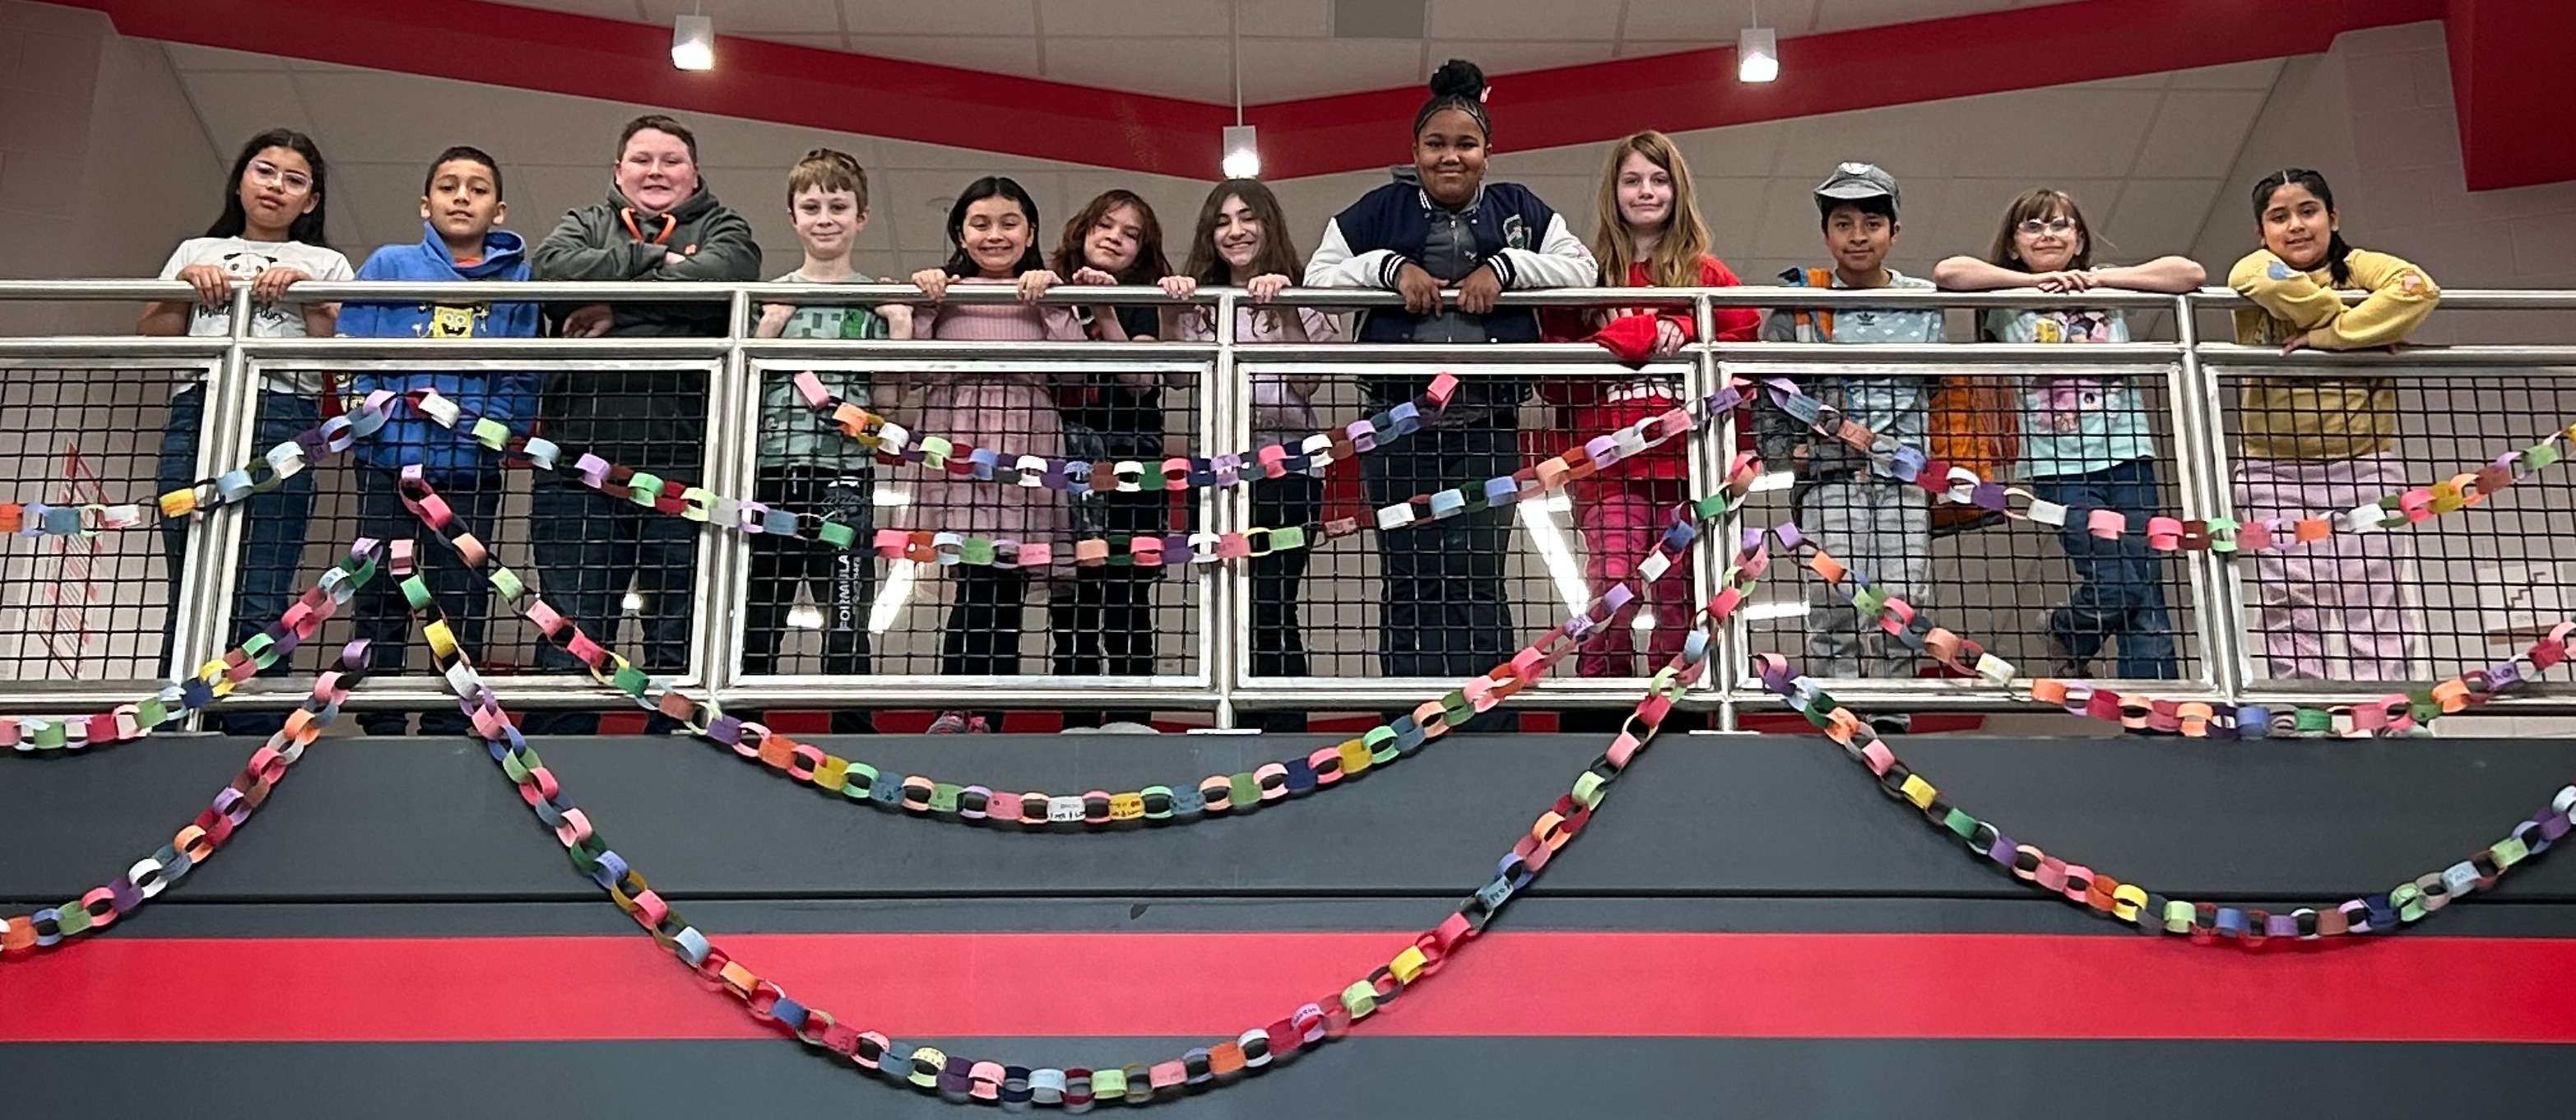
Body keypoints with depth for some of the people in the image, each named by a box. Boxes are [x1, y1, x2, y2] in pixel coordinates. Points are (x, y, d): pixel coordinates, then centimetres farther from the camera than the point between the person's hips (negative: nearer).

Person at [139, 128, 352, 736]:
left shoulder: (324, 264, 19)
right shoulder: (197, 252, 24)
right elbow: (151, 339, 14)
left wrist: (306, 291, -5)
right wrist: (184, 285, 0)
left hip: (282, 420, -2)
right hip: (195, 415, 2)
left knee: (259, 604, -8)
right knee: (188, 594, -2)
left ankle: (256, 743, -5)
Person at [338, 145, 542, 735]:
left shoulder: (516, 277, 5)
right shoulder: (389, 265, 5)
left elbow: (524, 381, 1)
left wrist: (486, 425, -13)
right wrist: (394, 404, -12)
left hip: (470, 470, 0)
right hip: (389, 461, 0)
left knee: (460, 605, 5)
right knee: (381, 601, 3)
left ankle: (448, 729, 14)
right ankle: (378, 727, 12)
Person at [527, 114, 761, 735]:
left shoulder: (723, 229, 15)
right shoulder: (587, 223, 20)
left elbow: (720, 278, -10)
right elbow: (551, 266, -3)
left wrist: (618, 305, -7)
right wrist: (652, 258, -5)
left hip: (686, 468, -1)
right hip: (581, 463, 1)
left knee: (681, 645, 4)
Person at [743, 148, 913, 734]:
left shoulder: (878, 301, 7)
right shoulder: (768, 298, 10)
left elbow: (886, 398, 1)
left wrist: (901, 330, -9)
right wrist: (770, 329, -6)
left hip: (844, 478, -2)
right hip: (771, 472, 2)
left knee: (847, 622, -4)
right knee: (754, 624, 6)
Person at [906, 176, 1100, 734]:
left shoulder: (1046, 295, 16)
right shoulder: (943, 293, 15)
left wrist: (1051, 298, -5)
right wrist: (922, 301, -3)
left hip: (1025, 455, 1)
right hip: (956, 451, -1)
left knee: (1006, 595, -1)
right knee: (977, 585, -12)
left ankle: (983, 718, 5)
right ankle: (962, 712, -3)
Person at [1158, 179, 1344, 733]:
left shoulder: (1298, 297, -1)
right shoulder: (1198, 303, 10)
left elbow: (1306, 380, -12)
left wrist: (1285, 309, -23)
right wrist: (1169, 312, -17)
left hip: (1285, 464, -4)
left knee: (1271, 607, -9)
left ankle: (1286, 727, -1)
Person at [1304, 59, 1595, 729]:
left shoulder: (1517, 210, 10)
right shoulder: (1380, 211, 8)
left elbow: (1582, 268, 4)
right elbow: (1317, 278, 6)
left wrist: (1506, 266, -10)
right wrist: (1389, 266, -9)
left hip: (1486, 427, 0)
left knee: (1477, 583, -3)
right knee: (1409, 582, 4)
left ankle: (1488, 726, 0)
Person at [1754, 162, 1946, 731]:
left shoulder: (1925, 303, 10)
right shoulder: (1800, 304, 4)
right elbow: (1768, 390, 8)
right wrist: (1784, 452, -2)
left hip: (1905, 476, 2)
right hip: (1829, 476, -2)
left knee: (1902, 604, -1)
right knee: (1835, 609, -8)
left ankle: (1891, 718, 10)